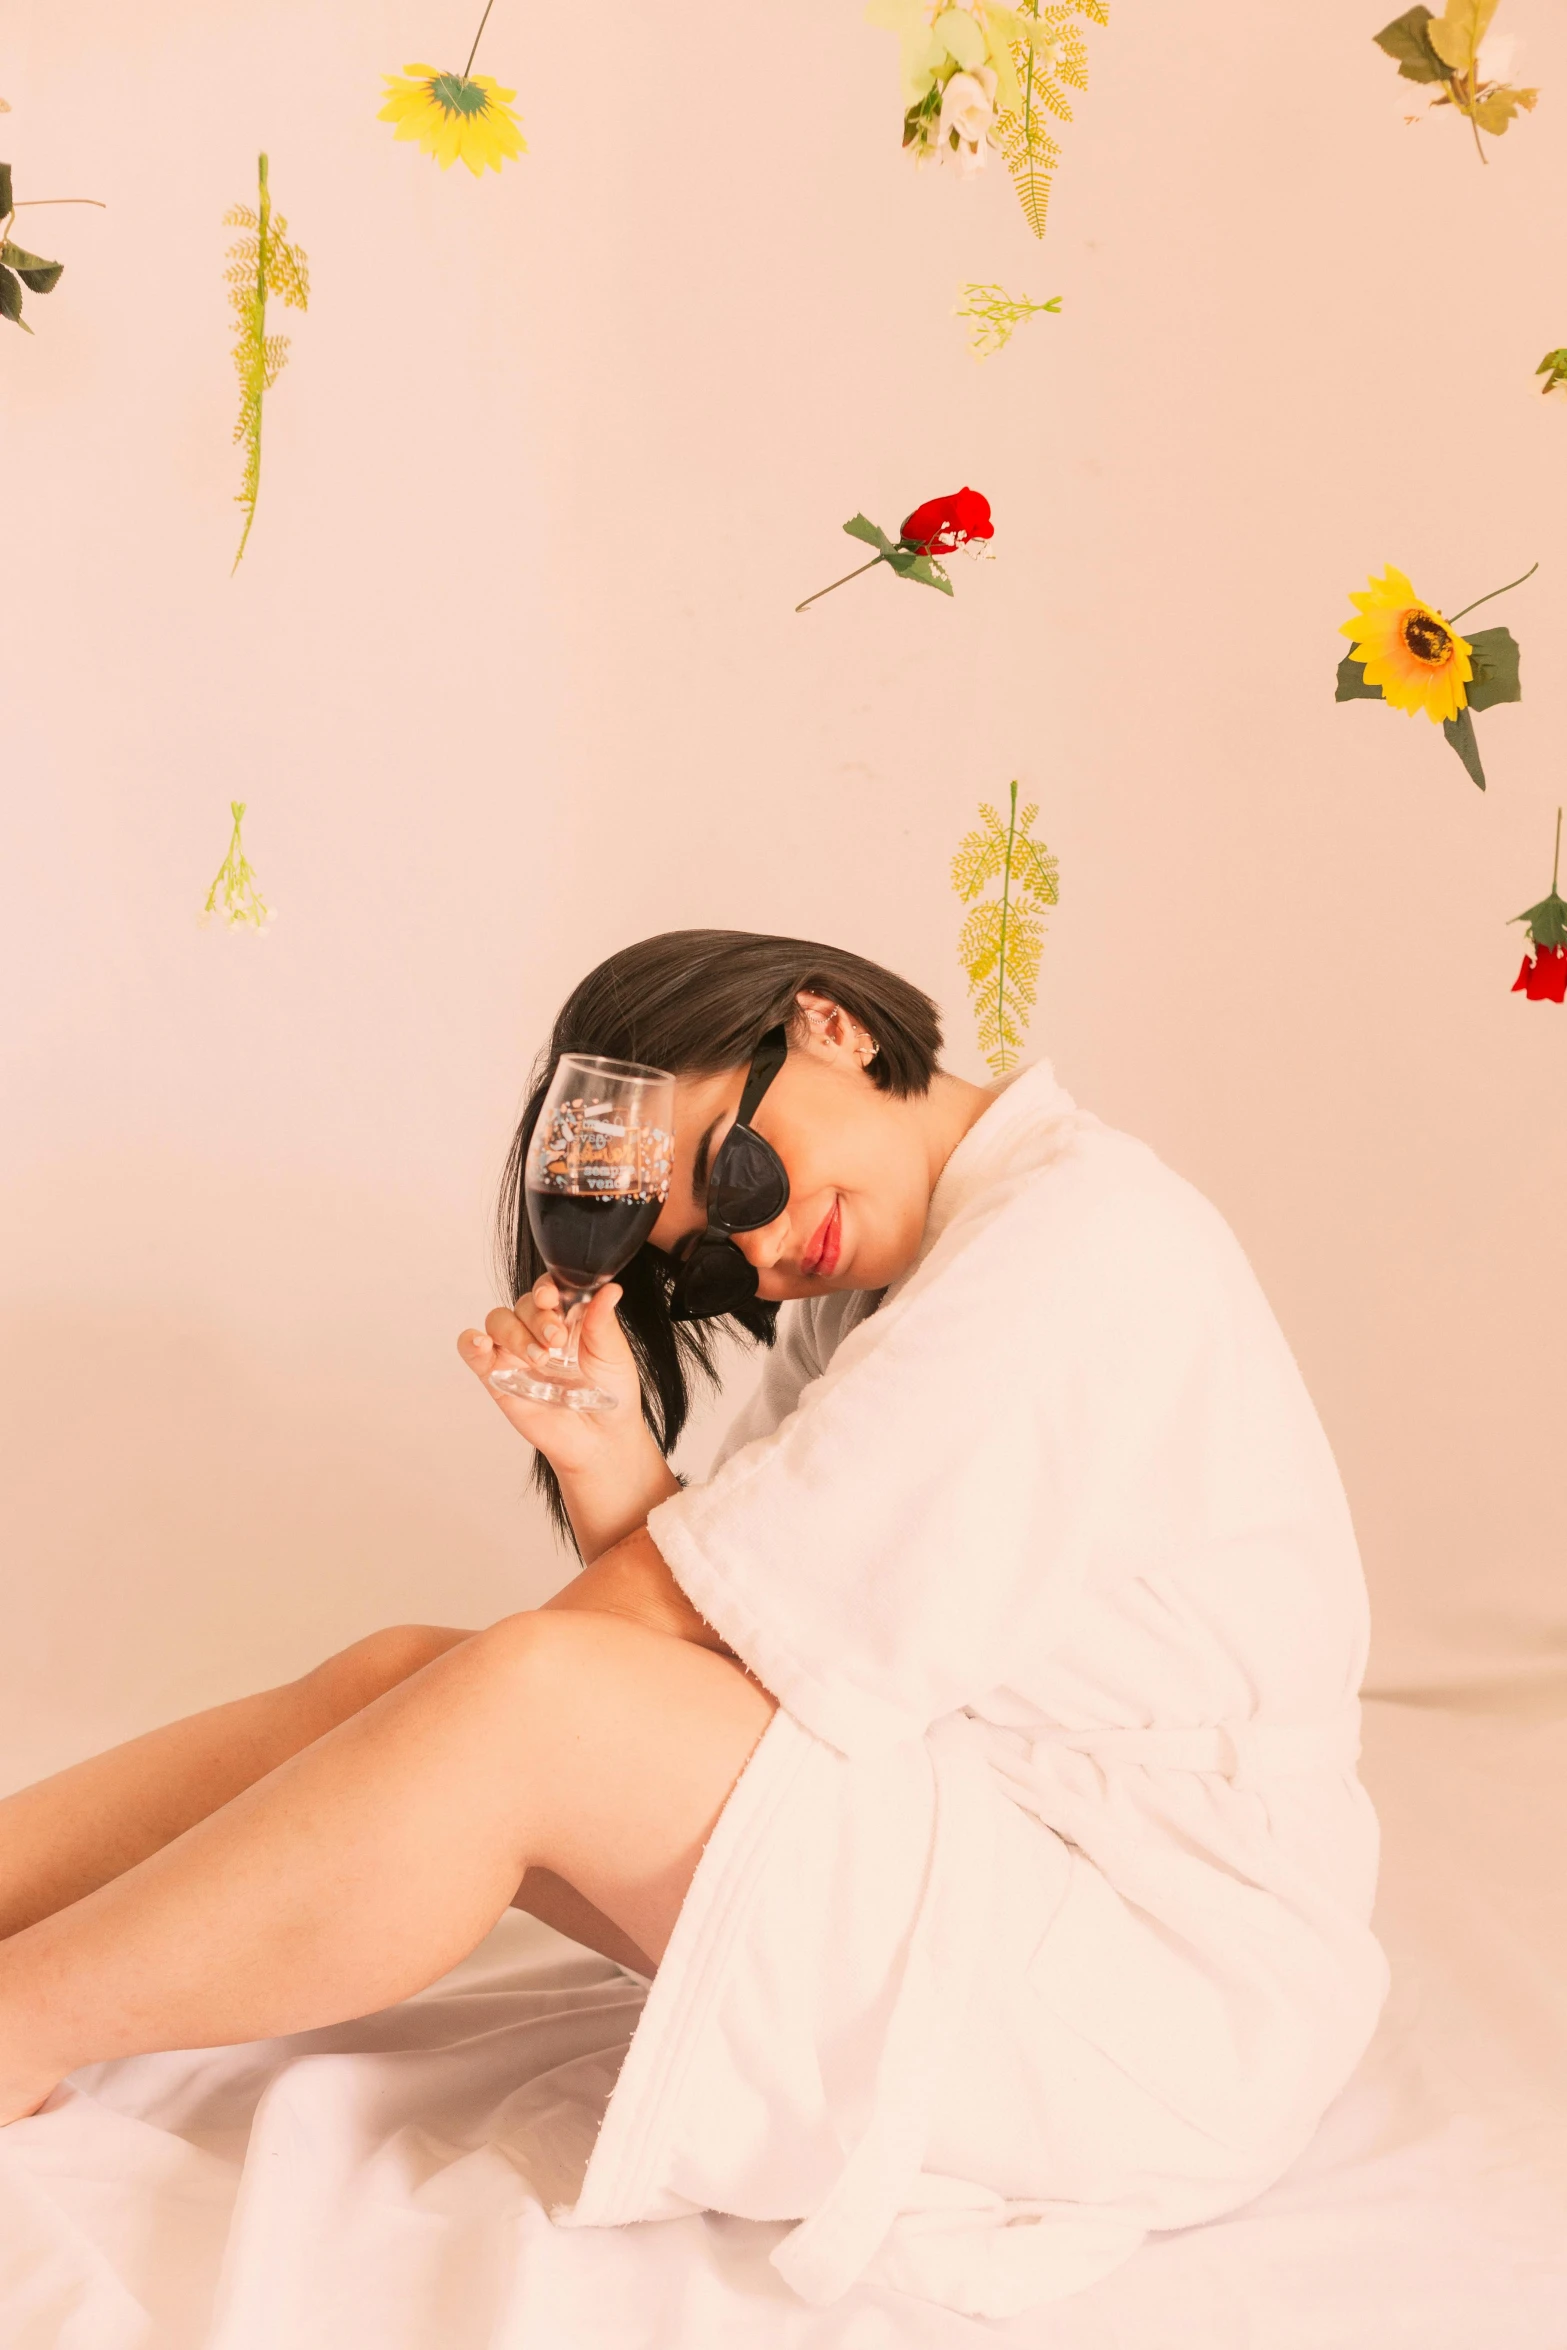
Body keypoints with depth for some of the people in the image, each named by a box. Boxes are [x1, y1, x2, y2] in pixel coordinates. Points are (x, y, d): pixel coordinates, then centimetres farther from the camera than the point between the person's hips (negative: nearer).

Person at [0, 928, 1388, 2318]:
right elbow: (696, 1653, 4)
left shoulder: (1083, 1236, -16)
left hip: (1166, 1990, -9)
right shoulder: (871, 1295, 14)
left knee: (525, 1697, -22)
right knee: (402, 1673, -3)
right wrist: (608, 1462, -12)